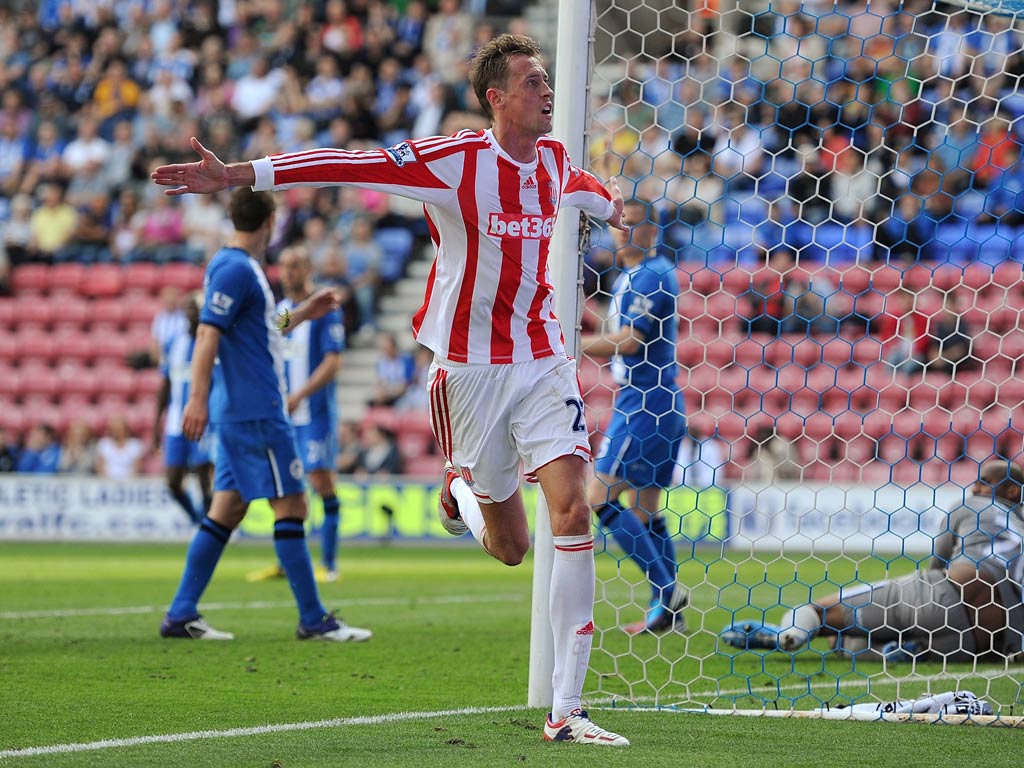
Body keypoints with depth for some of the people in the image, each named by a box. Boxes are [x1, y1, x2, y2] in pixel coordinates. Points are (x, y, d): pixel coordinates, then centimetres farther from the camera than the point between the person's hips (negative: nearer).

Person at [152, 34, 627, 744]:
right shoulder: (454, 160, -13)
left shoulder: (554, 159, 5)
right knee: (509, 547, 5)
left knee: (572, 508, -15)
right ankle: (462, 491, 45)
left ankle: (567, 712, -11)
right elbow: (350, 164, -18)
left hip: (543, 361, 3)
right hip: (469, 367, -3)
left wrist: (614, 210, 53)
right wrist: (235, 175, -23)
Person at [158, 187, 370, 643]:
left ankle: (181, 615, 6)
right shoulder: (235, 268, -13)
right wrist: (198, 398, -28)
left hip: (242, 412, 10)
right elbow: (208, 334, -21)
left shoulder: (240, 267, 17)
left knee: (228, 508, 8)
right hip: (256, 412, -10)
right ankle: (313, 619, -3)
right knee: (291, 505, -6)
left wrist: (302, 315, 30)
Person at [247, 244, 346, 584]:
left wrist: (299, 395, -22)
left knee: (322, 481, -8)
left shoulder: (325, 310, -6)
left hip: (315, 413, -7)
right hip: (282, 414, 7)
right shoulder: (278, 311, 14)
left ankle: (328, 563, -4)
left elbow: (333, 363, -13)